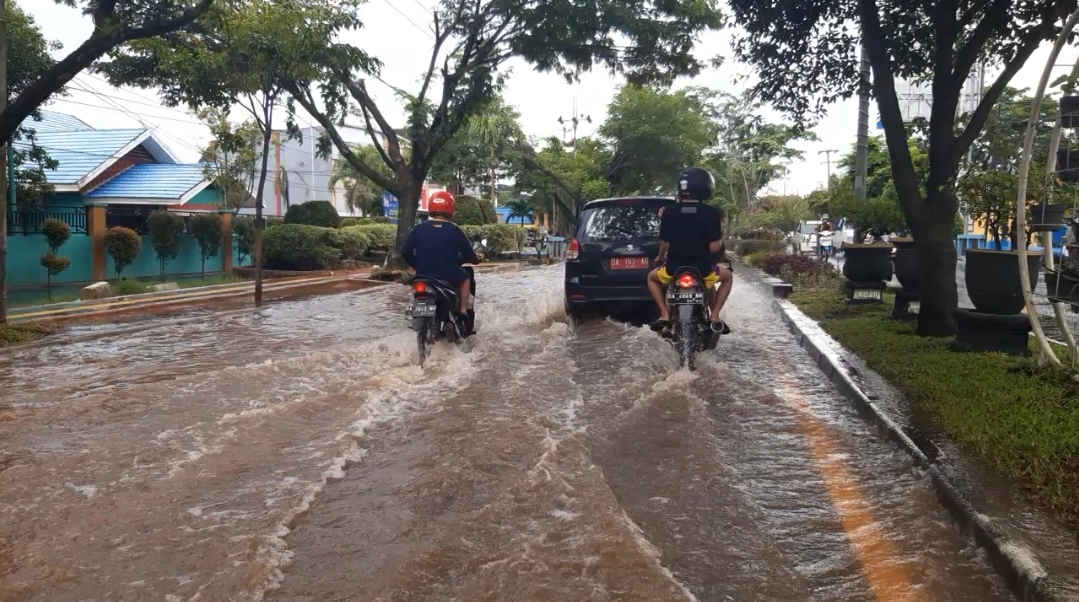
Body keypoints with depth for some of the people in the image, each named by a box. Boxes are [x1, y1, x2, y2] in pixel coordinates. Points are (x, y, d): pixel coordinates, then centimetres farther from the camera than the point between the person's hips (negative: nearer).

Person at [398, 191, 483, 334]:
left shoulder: (418, 229, -1)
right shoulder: (455, 230, -7)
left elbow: (405, 251, -2)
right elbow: (468, 255, 0)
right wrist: (477, 259, 24)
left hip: (423, 276, 3)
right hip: (449, 276, -3)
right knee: (465, 277, 28)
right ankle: (462, 313, 16)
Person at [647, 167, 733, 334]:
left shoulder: (669, 211, -6)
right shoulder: (712, 213, -10)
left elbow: (665, 244, -1)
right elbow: (714, 248, -12)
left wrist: (660, 258, 21)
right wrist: (721, 237, 10)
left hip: (674, 268, 1)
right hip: (702, 269, -1)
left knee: (652, 277, 32)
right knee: (728, 277, 30)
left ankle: (664, 315, 12)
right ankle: (715, 316, 14)